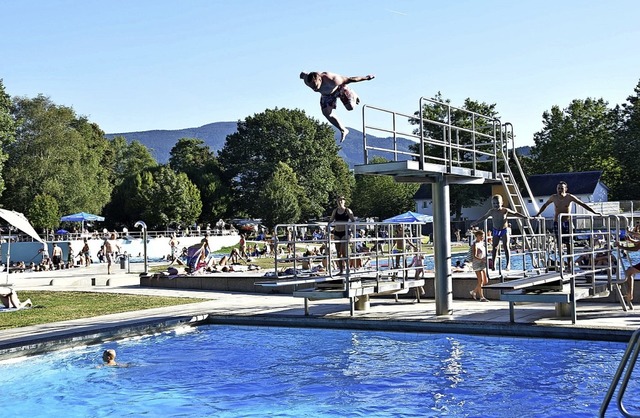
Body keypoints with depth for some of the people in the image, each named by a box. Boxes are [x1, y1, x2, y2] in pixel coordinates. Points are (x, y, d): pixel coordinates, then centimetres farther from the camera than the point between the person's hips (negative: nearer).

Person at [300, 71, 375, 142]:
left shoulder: (331, 80, -49)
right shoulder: (307, 80, -34)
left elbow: (349, 79, -38)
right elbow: (303, 74, -8)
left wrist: (366, 78, -26)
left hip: (338, 88, -4)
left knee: (350, 107, -13)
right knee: (326, 113, -1)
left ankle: (353, 96, 27)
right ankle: (343, 130, 18)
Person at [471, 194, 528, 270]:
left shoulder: (505, 210, -10)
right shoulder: (491, 211, -3)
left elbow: (515, 213, -1)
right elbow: (484, 217, 12)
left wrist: (524, 217, -9)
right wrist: (475, 223, 17)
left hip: (505, 230, -2)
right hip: (495, 231, 2)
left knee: (506, 246, -10)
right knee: (494, 247, -1)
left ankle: (508, 263, -9)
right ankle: (493, 264, 2)